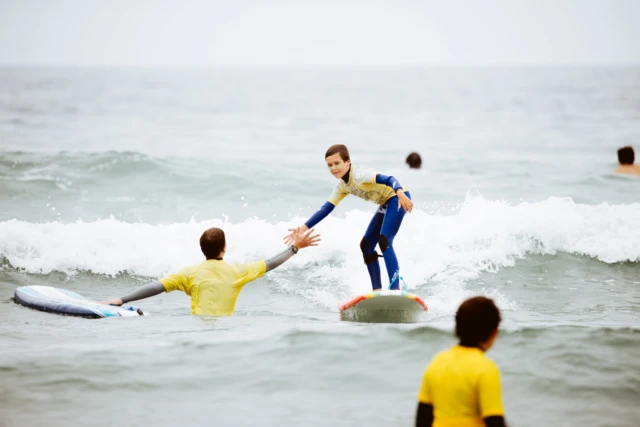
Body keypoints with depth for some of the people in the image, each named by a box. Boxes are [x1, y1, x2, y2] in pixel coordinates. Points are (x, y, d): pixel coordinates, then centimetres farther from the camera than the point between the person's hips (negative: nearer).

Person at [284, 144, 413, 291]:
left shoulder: (359, 174, -24)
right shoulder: (342, 186, 4)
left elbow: (388, 179, -36)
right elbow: (326, 208, 8)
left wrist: (400, 193, -56)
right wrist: (303, 228, 1)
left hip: (398, 199, -10)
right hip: (386, 205, 10)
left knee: (384, 241, -22)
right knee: (366, 245, 9)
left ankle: (395, 289, -25)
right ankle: (377, 290, 13)